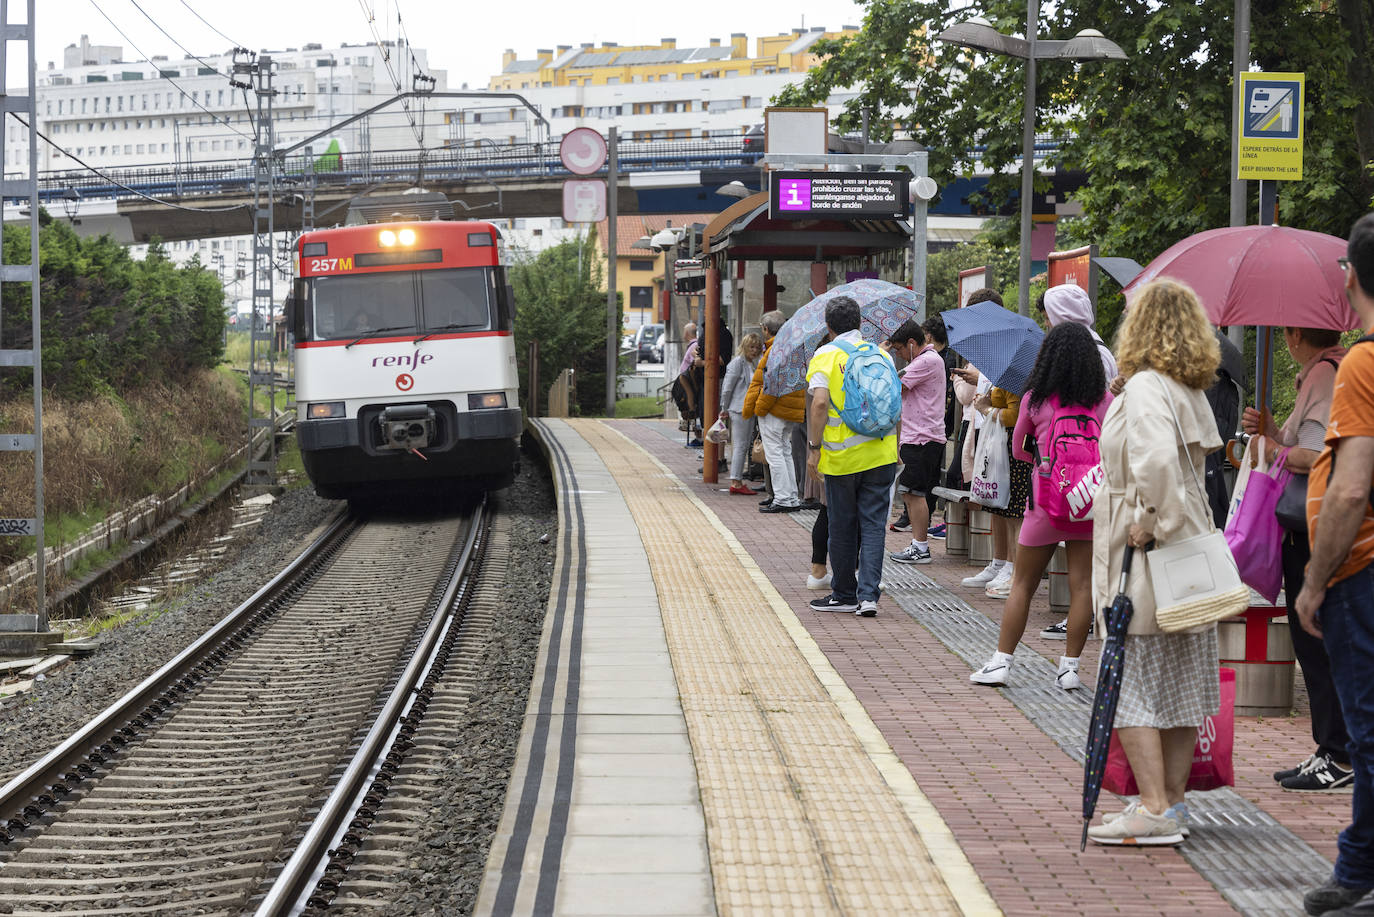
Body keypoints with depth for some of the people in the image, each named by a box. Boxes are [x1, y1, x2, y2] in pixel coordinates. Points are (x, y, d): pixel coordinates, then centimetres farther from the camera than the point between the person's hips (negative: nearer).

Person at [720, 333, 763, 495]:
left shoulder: (755, 363, 15)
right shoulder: (738, 362, -10)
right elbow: (727, 387, -10)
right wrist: (725, 408, -3)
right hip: (739, 409, -8)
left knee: (745, 446, 9)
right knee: (740, 446, -8)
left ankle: (738, 481, 14)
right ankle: (735, 483, -6)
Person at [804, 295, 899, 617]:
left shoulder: (825, 356, -6)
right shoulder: (881, 354, 8)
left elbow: (820, 403, -17)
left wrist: (814, 448, -11)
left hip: (841, 456, -3)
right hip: (880, 454, 3)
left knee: (842, 527, 8)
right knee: (873, 524, 4)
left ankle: (844, 594, 17)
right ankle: (868, 594, -4)